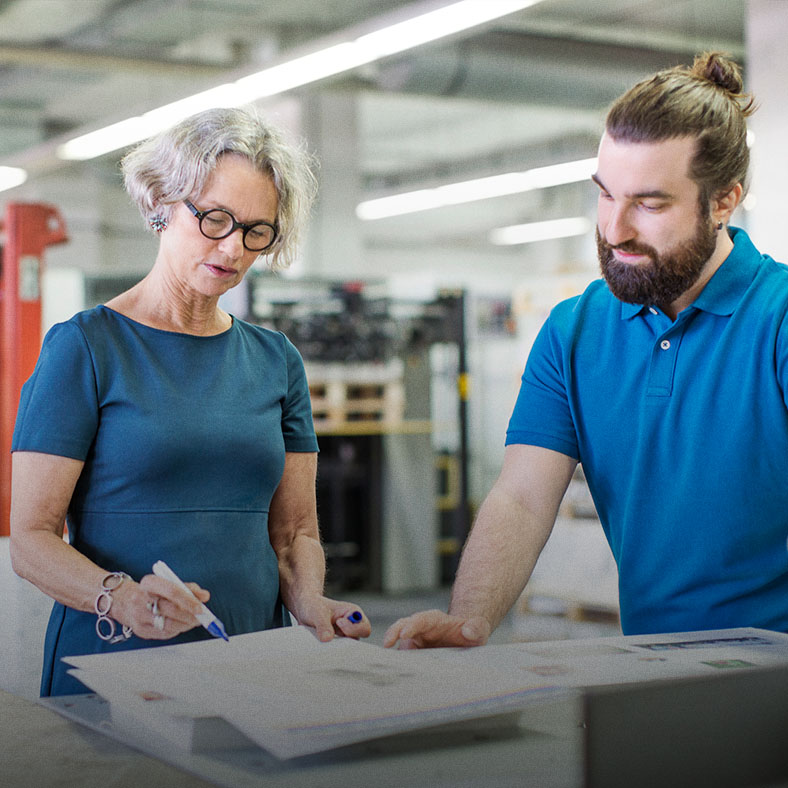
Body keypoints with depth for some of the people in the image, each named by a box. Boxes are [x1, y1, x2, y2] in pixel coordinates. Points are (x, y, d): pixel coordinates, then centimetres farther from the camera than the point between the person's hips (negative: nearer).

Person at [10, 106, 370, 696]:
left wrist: (310, 603, -7)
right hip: (113, 663, -3)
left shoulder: (277, 360, 14)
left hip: (253, 665, 4)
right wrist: (122, 598, -24)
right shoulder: (84, 346, -1)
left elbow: (295, 531, 14)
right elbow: (31, 537, -6)